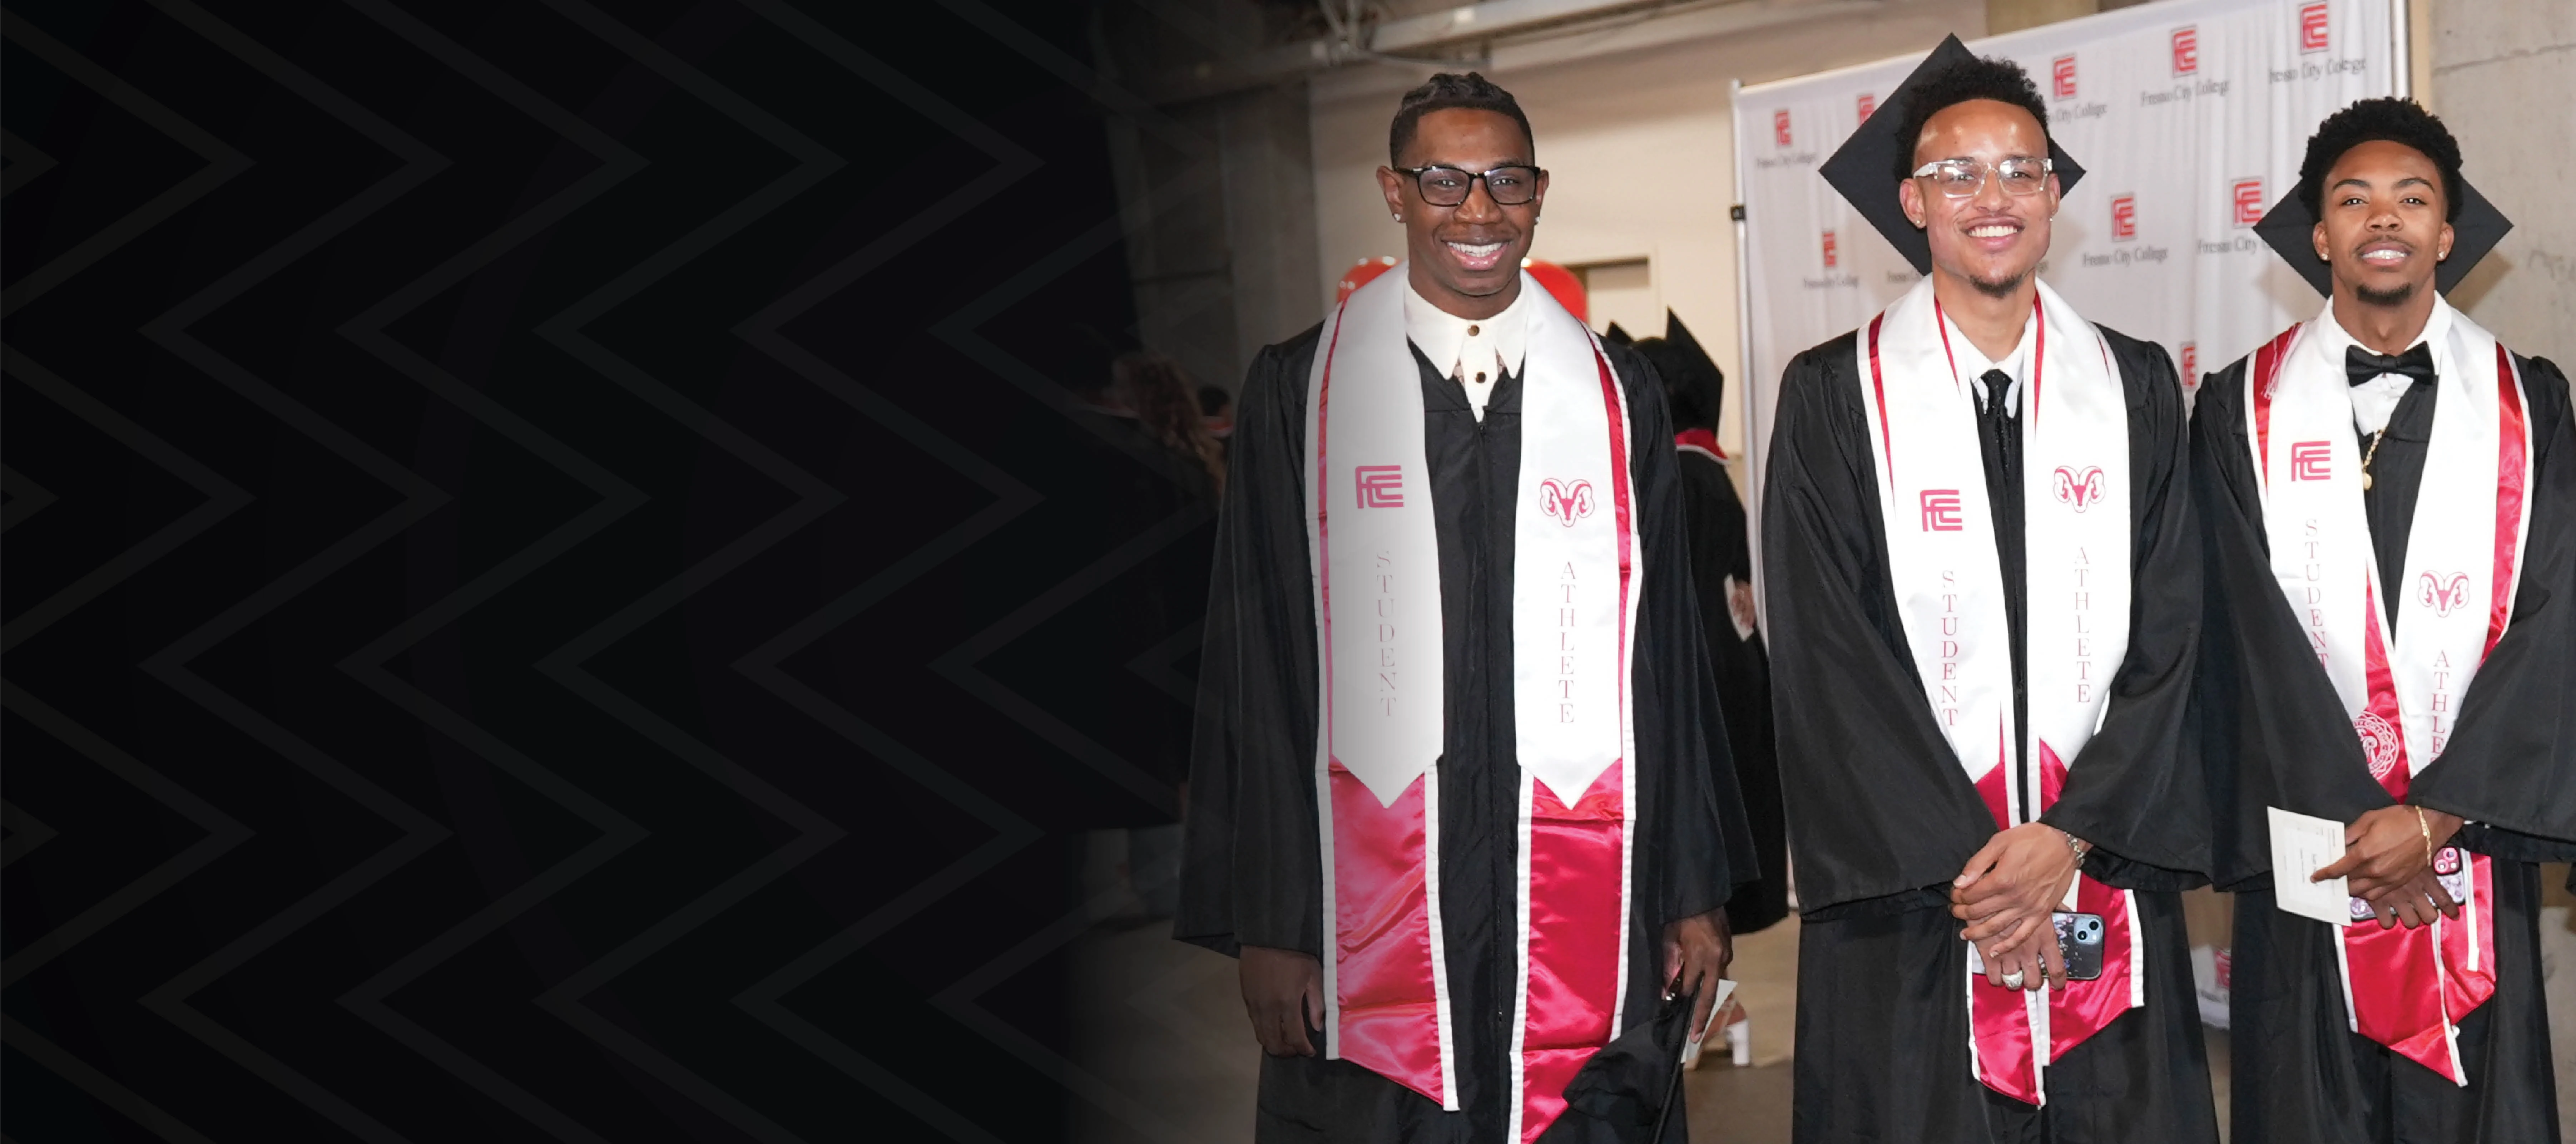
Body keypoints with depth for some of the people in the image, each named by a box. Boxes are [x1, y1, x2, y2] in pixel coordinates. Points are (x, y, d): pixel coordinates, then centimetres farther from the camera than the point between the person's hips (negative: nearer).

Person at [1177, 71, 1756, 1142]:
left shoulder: (1616, 392, 7)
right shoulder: (1299, 389, 1)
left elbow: (1667, 650, 9)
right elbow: (1254, 663, 0)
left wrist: (1694, 890, 7)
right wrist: (1266, 923, -3)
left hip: (1585, 912, 2)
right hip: (1367, 914, -1)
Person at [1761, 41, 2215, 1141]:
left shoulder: (2136, 386, 8)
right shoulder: (1833, 394, 0)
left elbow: (2168, 632, 2)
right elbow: (1825, 659, -5)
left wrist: (2069, 836, -10)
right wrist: (1962, 870, -11)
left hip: (2106, 876, 2)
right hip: (1908, 899, -2)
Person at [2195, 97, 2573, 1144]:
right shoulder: (2242, 410, 3)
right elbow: (2250, 630, -4)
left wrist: (2436, 815, -13)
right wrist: (2355, 824, -11)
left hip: (2475, 842, 1)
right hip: (2307, 847, -1)